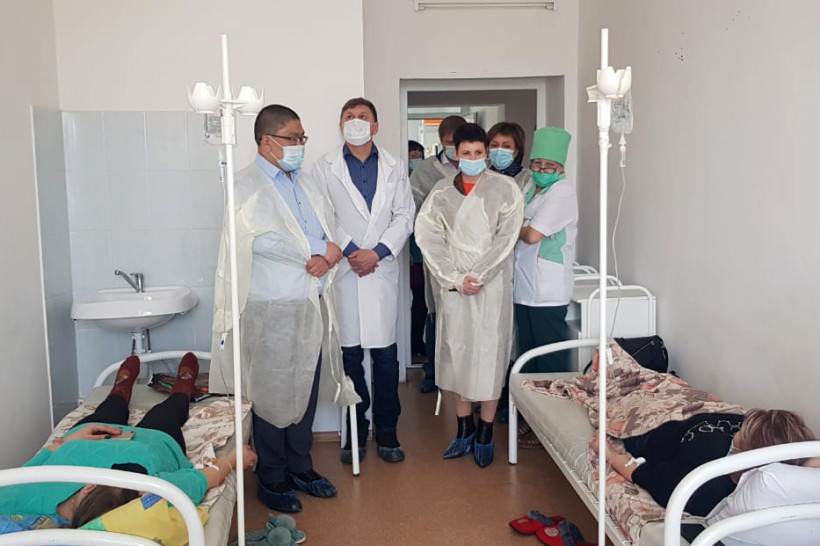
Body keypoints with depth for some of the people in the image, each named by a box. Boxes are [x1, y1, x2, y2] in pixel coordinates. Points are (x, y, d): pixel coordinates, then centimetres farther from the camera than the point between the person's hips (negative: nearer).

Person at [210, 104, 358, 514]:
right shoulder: (247, 185, -7)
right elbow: (260, 239, -21)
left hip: (313, 305, 7)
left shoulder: (307, 184, 16)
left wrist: (332, 254, -9)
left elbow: (330, 227, 14)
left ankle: (301, 468, 30)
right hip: (272, 310, -7)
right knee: (273, 395, 3)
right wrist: (317, 251, -16)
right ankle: (272, 480, 18)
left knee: (306, 391, 15)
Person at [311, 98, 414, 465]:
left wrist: (378, 252, -9)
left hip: (382, 269, 1)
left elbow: (404, 216, 4)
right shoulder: (325, 168, 6)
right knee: (349, 353, 5)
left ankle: (386, 430, 15)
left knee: (385, 353, 3)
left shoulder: (394, 169, 11)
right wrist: (349, 250, -12)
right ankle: (356, 429, 18)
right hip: (342, 270, -1)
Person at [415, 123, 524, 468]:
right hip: (452, 285, 3)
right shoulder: (441, 191, 6)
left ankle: (486, 432, 15)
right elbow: (428, 237, -2)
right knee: (456, 352, 8)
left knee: (489, 353, 1)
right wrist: (455, 278, -11)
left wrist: (478, 276, -14)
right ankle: (464, 428, 22)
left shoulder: (505, 189, 0)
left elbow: (506, 237, -8)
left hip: (492, 284, -2)